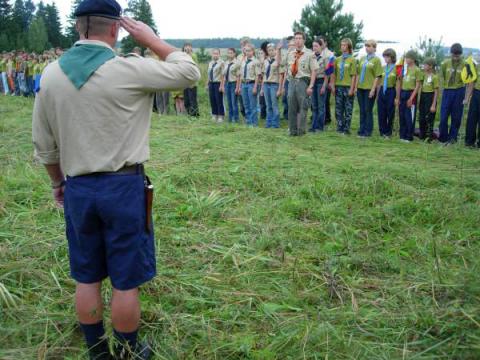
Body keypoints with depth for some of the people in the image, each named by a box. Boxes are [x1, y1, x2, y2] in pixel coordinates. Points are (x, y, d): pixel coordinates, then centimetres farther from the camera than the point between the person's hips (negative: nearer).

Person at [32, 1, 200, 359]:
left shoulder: (51, 74, 2)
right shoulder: (128, 69, -14)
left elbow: (44, 145, 8)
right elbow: (189, 71, -2)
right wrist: (151, 38, 4)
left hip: (77, 188, 5)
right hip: (124, 186, -5)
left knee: (87, 278, 17)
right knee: (126, 280, 9)